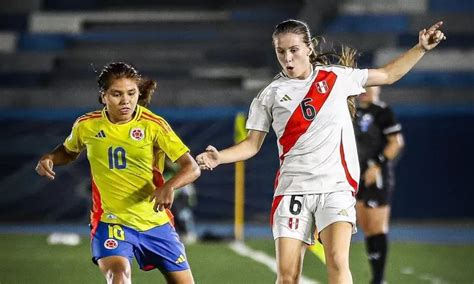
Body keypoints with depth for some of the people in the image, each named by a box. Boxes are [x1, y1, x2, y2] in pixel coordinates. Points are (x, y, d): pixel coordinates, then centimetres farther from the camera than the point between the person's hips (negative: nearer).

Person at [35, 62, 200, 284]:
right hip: (110, 222, -1)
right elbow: (68, 152, 19)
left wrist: (169, 186, -35)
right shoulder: (87, 125, -3)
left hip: (156, 222, 1)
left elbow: (192, 168, -15)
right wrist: (49, 158, -4)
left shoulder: (153, 125, -11)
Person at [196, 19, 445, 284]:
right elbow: (252, 144, 7)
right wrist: (219, 157, -10)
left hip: (336, 185, 0)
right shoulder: (270, 95, 5)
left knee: (337, 262, -20)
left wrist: (422, 48, 10)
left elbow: (388, 74, 18)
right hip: (293, 189, 0)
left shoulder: (336, 77, 7)